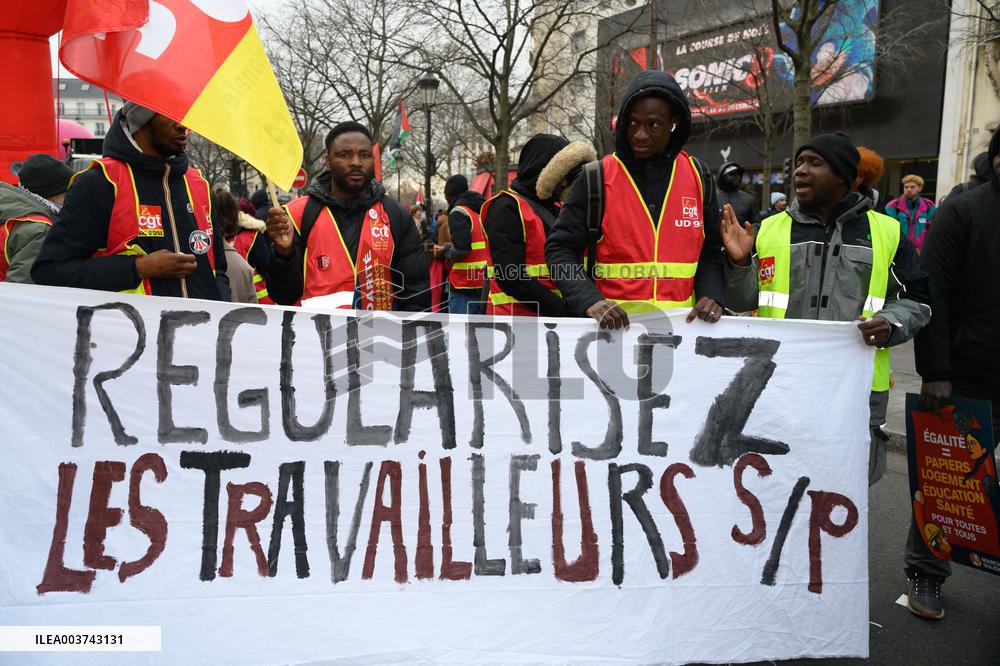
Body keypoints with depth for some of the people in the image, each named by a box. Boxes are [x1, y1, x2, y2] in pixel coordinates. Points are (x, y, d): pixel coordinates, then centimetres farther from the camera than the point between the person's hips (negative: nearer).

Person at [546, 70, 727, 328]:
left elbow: (710, 251, 13)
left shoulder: (697, 176, 7)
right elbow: (560, 249, -3)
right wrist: (589, 300, -19)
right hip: (614, 324, -1)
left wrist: (710, 295, -5)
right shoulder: (596, 179, -2)